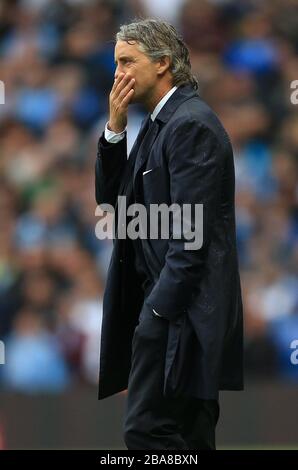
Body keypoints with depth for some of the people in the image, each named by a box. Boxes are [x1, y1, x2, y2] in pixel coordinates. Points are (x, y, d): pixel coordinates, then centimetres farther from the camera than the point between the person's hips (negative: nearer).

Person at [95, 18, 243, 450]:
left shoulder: (192, 125, -14)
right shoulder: (158, 123, 16)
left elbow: (191, 230, -19)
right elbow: (110, 198, 16)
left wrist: (160, 309, -20)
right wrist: (115, 128, 4)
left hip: (180, 306, -10)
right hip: (163, 298, 10)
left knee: (147, 429, -13)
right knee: (188, 437, 10)